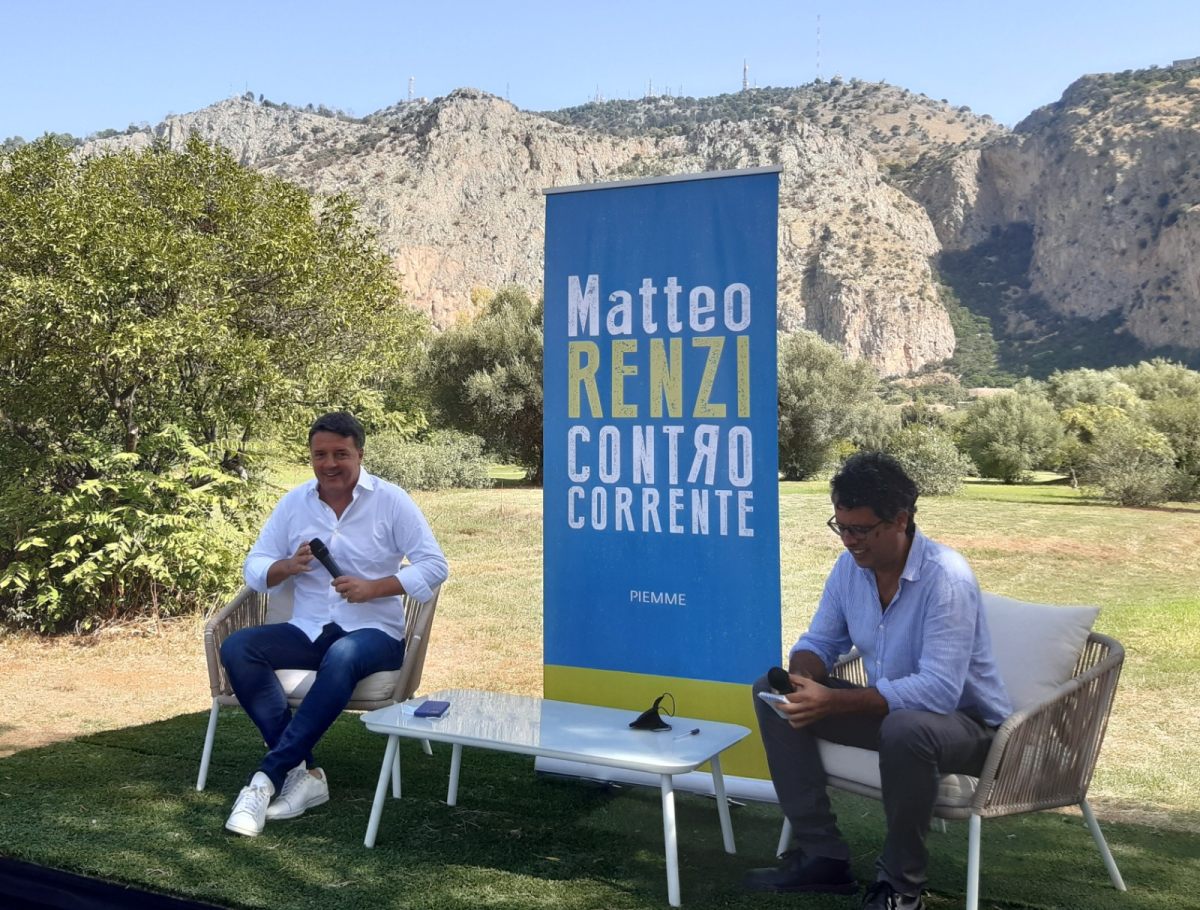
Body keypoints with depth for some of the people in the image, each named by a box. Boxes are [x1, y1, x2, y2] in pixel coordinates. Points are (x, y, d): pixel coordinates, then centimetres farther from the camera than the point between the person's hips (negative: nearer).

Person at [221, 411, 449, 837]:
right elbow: (253, 568, 10)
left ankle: (268, 777, -32)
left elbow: (435, 566, -6)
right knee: (236, 648, -23)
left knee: (342, 657, -40)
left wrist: (372, 588, -18)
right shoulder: (294, 502, 9)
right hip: (308, 630, 4)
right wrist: (286, 567, -14)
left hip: (374, 631, -4)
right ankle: (302, 773, -27)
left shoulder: (391, 501, -2)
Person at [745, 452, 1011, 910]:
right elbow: (819, 642, 6)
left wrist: (832, 702, -39)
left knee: (906, 728, -41)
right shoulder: (849, 566, -5)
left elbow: (938, 691, -35)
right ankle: (822, 855, -2)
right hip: (889, 707, 7)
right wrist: (800, 678, -20)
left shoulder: (946, 577, -28)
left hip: (965, 720, -7)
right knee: (773, 695, -5)